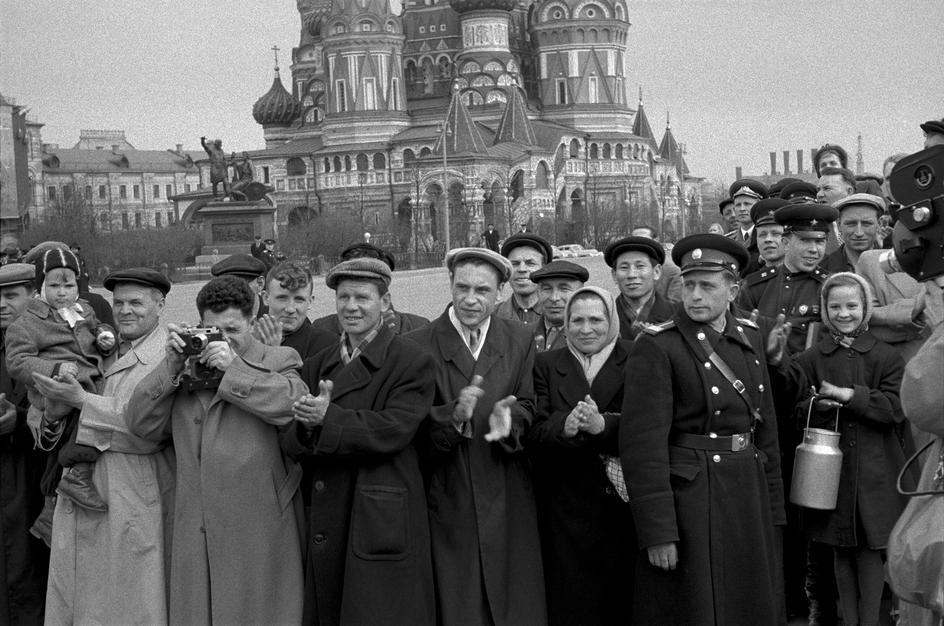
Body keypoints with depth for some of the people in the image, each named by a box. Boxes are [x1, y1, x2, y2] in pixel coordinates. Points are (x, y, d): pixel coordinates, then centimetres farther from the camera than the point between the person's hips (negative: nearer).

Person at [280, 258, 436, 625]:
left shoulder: (412, 363, -3)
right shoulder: (316, 367, 15)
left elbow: (393, 430, -15)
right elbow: (290, 441, 5)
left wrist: (328, 418, -22)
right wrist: (308, 425, -17)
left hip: (383, 524, -5)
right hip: (324, 529, 5)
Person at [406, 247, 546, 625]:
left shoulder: (521, 341, 8)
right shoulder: (418, 346, -3)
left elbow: (527, 409, 2)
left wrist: (509, 417, -20)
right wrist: (453, 415, -26)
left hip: (506, 501, 2)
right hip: (447, 501, -2)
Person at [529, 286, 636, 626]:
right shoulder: (546, 364, 8)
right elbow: (533, 435, -3)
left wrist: (604, 424, -26)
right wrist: (564, 427, -24)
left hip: (622, 504, -1)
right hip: (566, 510, 1)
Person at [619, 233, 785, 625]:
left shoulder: (749, 338, 8)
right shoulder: (656, 348, -12)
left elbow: (765, 426, 14)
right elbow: (643, 445, -16)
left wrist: (772, 508, 12)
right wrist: (658, 532, -18)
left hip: (747, 498, 6)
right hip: (687, 500, -6)